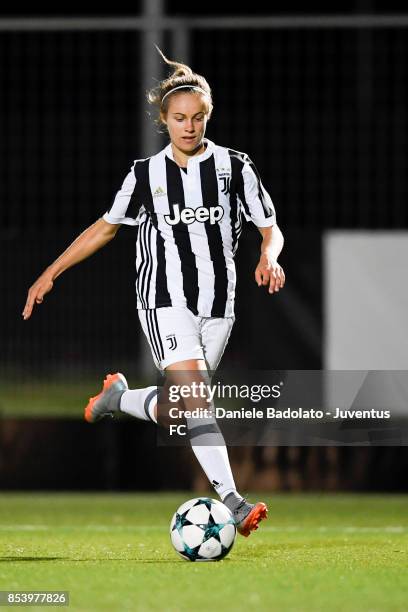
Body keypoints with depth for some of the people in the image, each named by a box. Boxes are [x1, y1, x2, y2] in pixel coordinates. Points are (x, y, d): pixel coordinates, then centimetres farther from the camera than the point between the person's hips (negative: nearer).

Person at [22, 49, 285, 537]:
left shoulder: (234, 167, 3)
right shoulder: (146, 174, 5)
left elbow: (270, 228, 4)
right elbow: (107, 226, 17)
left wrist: (269, 257, -19)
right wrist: (51, 273, 15)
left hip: (217, 304, 2)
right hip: (164, 300, -2)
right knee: (195, 396, -21)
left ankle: (119, 397, 35)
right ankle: (232, 502, -27)